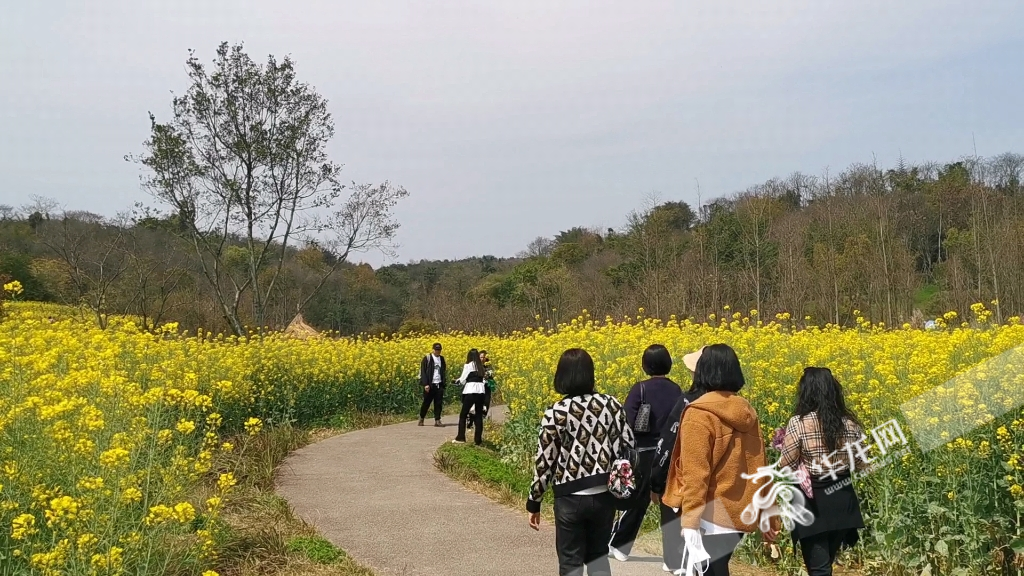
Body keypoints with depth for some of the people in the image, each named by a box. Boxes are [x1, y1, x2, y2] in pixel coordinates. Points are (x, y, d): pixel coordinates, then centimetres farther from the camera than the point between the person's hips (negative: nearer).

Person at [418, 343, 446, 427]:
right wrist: (425, 384, -15)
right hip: (430, 385, -4)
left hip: (439, 385, 4)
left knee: (438, 403, 1)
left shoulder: (442, 359, 12)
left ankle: (437, 420, 4)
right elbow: (423, 372, -7)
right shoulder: (427, 358, -4)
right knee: (426, 402, 4)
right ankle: (421, 419, 22)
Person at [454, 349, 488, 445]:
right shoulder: (481, 366, 13)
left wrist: (458, 380, 23)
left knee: (463, 415, 5)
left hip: (470, 391, -5)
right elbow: (482, 379, 14)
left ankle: (460, 438, 3)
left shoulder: (468, 366, -3)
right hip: (481, 391, 5)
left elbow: (462, 380, -1)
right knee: (479, 416, 8)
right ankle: (478, 439, 6)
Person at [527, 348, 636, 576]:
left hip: (570, 498, -3)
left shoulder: (556, 413, -11)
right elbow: (629, 448, 1)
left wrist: (534, 503, 2)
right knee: (598, 554, 21)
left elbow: (545, 462, -9)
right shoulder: (611, 405, -2)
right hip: (604, 495, 3)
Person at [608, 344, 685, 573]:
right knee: (672, 505, 5)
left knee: (636, 501, 14)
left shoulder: (640, 389, -9)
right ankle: (675, 560, 5)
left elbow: (628, 423, -15)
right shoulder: (677, 391, 2)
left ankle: (618, 546, 30)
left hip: (645, 453, -2)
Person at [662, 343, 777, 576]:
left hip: (711, 519, -8)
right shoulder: (747, 413, 8)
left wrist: (690, 521, -22)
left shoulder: (699, 415, -15)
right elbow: (758, 469, 13)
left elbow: (695, 473, -20)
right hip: (739, 515, 8)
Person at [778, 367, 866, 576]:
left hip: (813, 503, -5)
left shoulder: (799, 423, -16)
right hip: (842, 500, 5)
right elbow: (861, 463, 9)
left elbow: (787, 466, -11)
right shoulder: (849, 423, -1)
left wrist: (785, 445, 8)